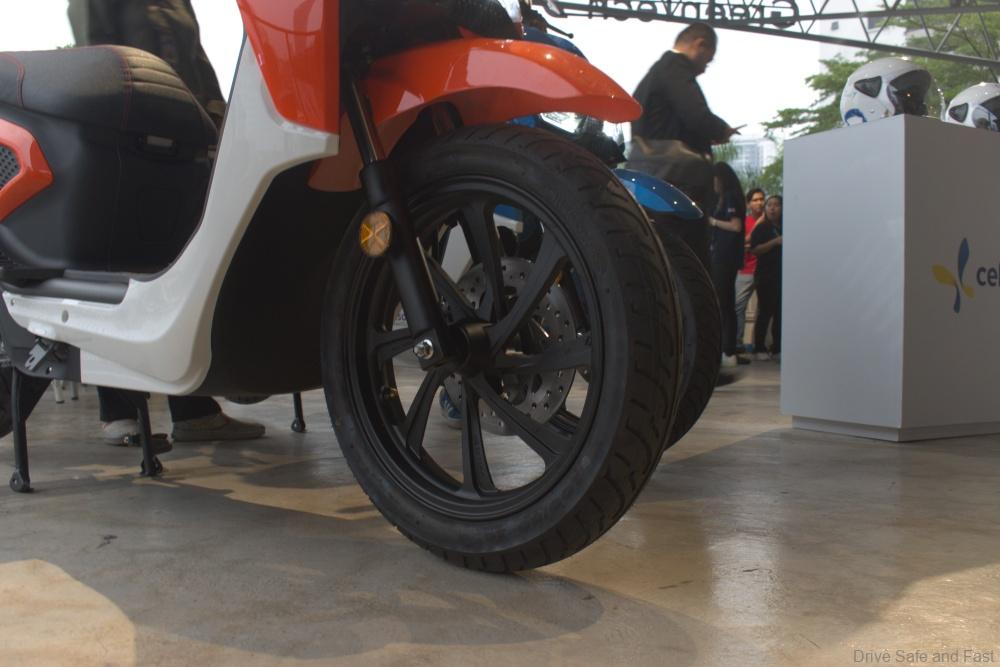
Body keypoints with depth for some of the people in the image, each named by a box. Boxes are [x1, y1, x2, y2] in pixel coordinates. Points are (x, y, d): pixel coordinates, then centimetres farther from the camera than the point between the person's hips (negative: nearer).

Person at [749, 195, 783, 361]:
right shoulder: (761, 228, 1)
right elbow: (755, 250, -12)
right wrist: (775, 242, -18)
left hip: (782, 276, 5)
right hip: (766, 276, -5)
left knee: (779, 312, 4)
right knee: (765, 312, -5)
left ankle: (777, 349, 10)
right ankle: (759, 349, 0)